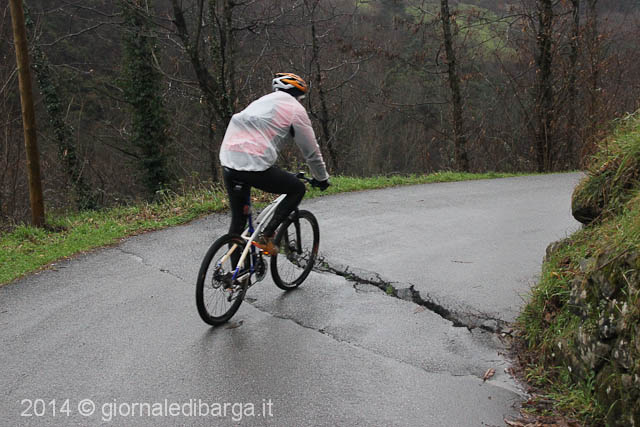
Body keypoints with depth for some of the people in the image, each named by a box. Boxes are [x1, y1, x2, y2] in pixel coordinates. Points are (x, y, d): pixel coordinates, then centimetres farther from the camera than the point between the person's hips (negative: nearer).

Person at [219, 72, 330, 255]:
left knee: (238, 218, 19)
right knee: (298, 189, 14)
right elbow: (311, 151, 9)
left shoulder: (262, 101, 29)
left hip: (228, 163, 7)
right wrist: (322, 178, 25)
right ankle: (266, 235, 5)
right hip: (254, 166, -7)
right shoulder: (295, 109, 6)